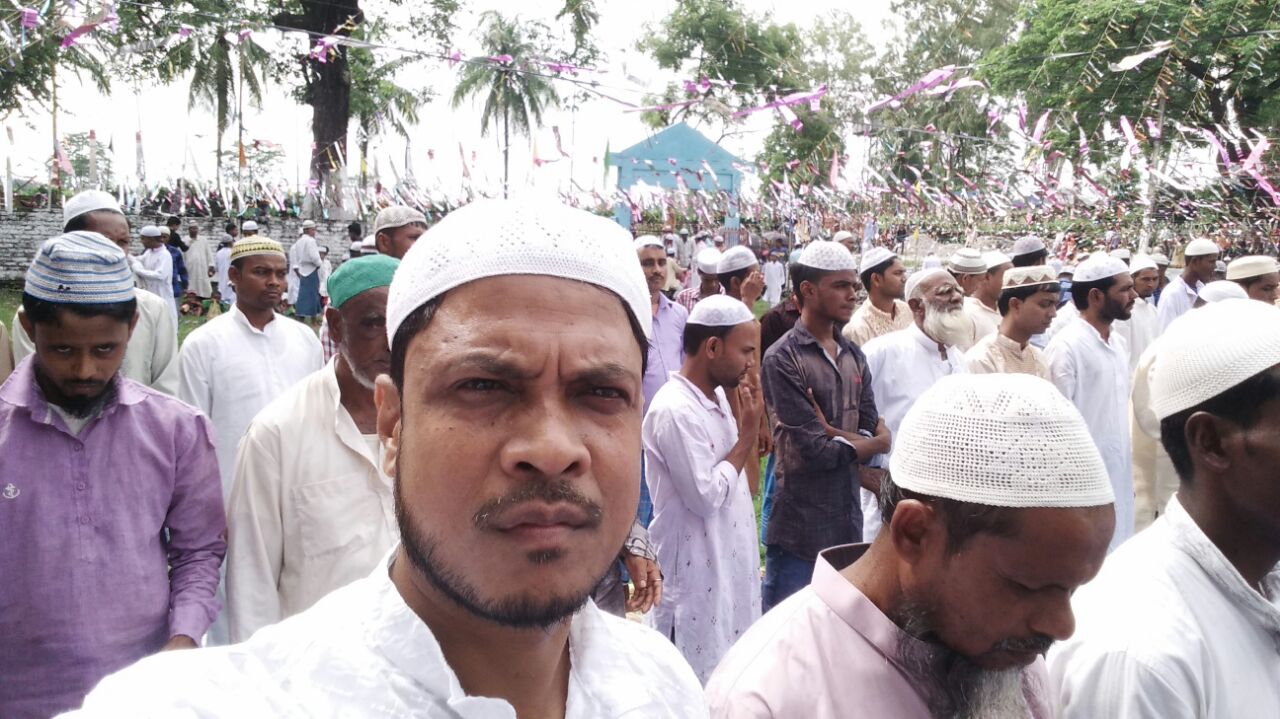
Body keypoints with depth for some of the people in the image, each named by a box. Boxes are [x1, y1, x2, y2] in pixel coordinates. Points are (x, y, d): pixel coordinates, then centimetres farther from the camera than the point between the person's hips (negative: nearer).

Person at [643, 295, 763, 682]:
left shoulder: (719, 395, 8)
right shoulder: (675, 410, -22)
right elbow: (706, 496, -21)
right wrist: (746, 438, -14)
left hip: (727, 561, 9)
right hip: (696, 572, -9)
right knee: (699, 680, 2)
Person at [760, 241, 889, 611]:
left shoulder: (854, 356, 10)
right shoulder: (783, 359, -13)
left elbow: (871, 431, 4)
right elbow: (814, 449, -17)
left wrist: (831, 433, -16)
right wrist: (873, 442, -2)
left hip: (847, 521, 7)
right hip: (800, 528, -7)